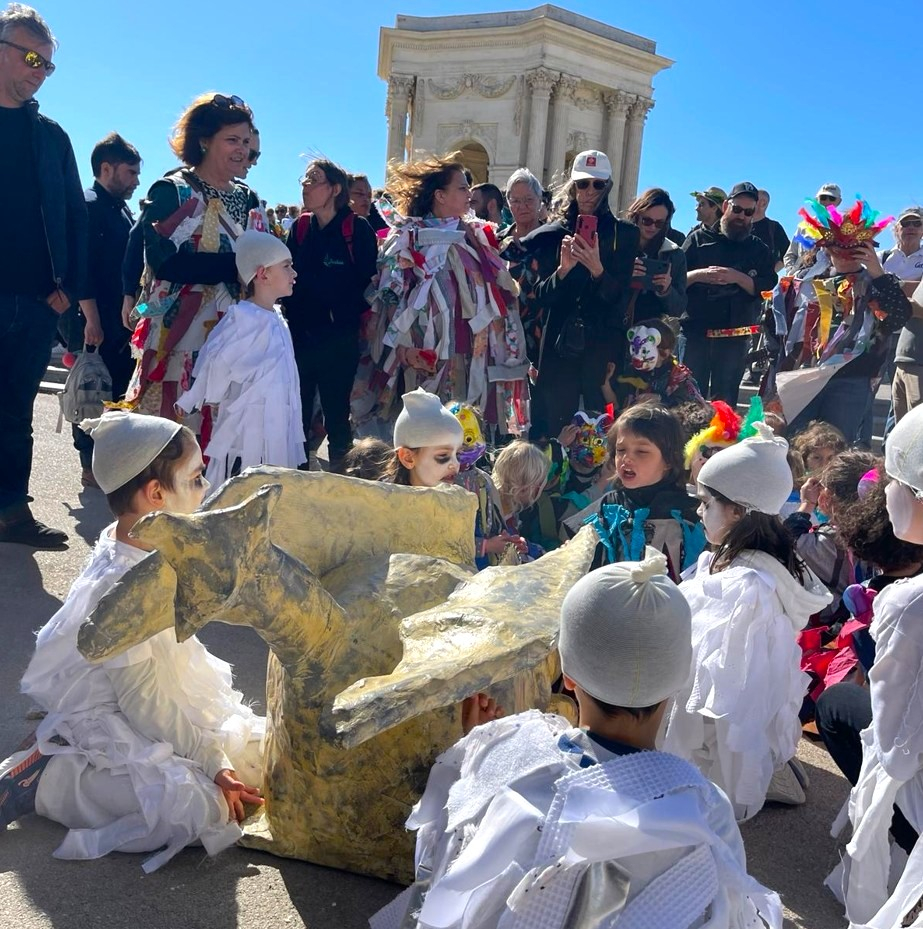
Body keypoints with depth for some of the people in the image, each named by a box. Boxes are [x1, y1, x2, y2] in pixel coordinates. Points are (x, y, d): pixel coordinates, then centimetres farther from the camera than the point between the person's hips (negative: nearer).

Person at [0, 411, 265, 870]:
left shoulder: (152, 552, -2)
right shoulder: (119, 590, -29)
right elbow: (144, 703, -23)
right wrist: (213, 762, -17)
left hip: (170, 705, 10)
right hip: (112, 724, -10)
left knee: (259, 751, 9)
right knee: (200, 805, -26)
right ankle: (44, 779, -8)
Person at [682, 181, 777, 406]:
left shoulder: (758, 249, 13)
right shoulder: (699, 238, 10)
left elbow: (769, 288, -1)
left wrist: (738, 278, -16)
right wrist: (698, 275, -17)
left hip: (735, 335, 1)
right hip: (695, 329, -1)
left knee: (724, 400, 4)